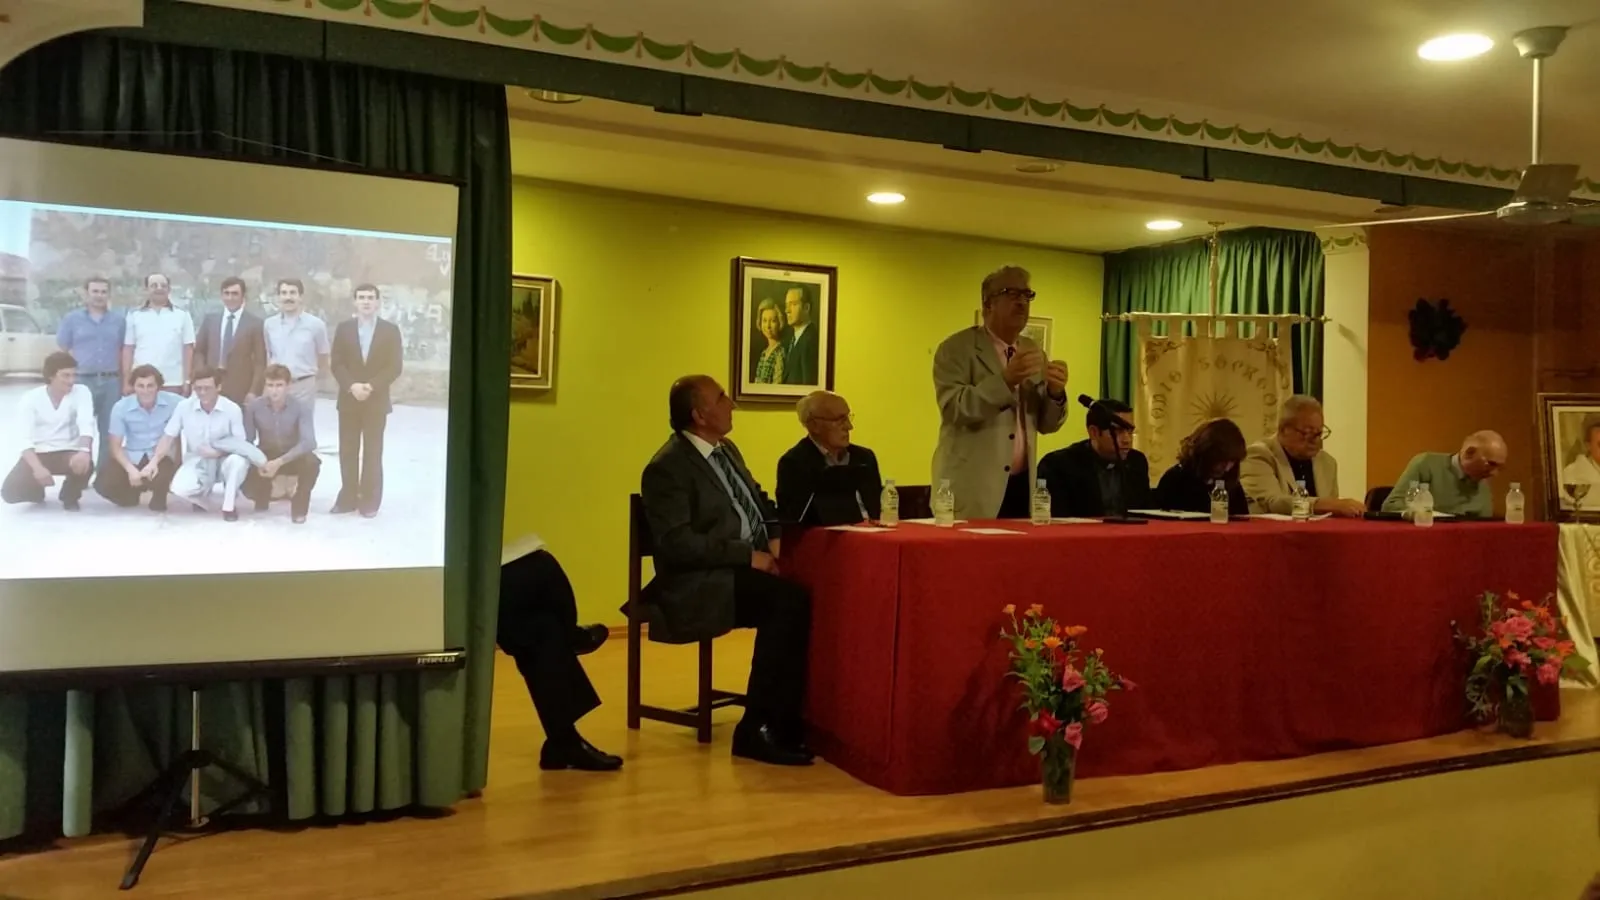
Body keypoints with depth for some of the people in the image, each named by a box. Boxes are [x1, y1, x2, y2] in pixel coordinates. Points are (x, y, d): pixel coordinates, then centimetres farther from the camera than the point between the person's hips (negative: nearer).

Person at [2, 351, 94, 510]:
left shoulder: (82, 392, -8)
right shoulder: (30, 398, -8)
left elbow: (86, 425, -24)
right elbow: (25, 440, -17)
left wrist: (84, 450, -46)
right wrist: (37, 467, -35)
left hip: (68, 453, 0)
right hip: (37, 454, 0)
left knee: (85, 465, -35)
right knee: (10, 491, -24)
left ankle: (69, 495, 1)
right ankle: (37, 490, 16)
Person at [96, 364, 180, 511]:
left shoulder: (173, 402, -13)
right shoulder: (121, 407, -6)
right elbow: (116, 446, -5)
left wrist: (154, 463, -18)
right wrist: (131, 470, -21)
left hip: (161, 457, -3)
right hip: (131, 458, 3)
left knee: (163, 475, -36)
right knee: (103, 483, -20)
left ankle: (159, 497, 2)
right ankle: (132, 492, 16)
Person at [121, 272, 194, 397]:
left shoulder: (182, 316, 5)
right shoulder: (135, 316, 8)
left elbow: (188, 350, 4)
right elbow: (128, 350, 8)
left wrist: (187, 381, -1)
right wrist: (127, 382, 3)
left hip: (173, 383, -1)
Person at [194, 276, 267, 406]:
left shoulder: (255, 322, 2)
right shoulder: (210, 320, 12)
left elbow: (260, 360, -1)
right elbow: (199, 351, 16)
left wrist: (254, 391, -8)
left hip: (242, 392, -3)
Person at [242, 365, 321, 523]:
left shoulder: (300, 408, -21)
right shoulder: (254, 407, -15)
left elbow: (309, 442, -33)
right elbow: (247, 440, -8)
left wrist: (280, 462, -41)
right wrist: (259, 463, -26)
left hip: (293, 456, -1)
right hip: (266, 456, 1)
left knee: (311, 463, -35)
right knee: (247, 487, -24)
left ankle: (299, 505, -7)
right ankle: (264, 494, 18)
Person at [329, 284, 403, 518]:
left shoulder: (390, 330, 1)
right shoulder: (344, 328, 6)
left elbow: (394, 367, -4)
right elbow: (337, 364, 1)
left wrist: (372, 386, -16)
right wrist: (352, 386, -15)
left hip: (376, 400, -2)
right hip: (348, 399, 2)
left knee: (372, 452, 0)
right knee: (348, 451, 4)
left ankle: (370, 501, 5)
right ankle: (348, 497, 12)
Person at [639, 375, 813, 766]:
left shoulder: (727, 450, 16)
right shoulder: (667, 467, -10)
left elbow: (758, 503, 23)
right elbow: (679, 544, -18)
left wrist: (774, 538, 1)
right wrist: (748, 555, -20)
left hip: (749, 567, 8)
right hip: (701, 583, -8)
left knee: (804, 597, -21)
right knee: (789, 602, -30)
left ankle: (791, 719, -13)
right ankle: (756, 729, -20)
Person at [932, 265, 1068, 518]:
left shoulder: (1034, 352, 13)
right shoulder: (956, 348, -4)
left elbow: (1046, 425, 14)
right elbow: (953, 409, -17)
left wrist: (1056, 393, -6)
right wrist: (1005, 380, -25)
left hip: (1020, 487, 5)